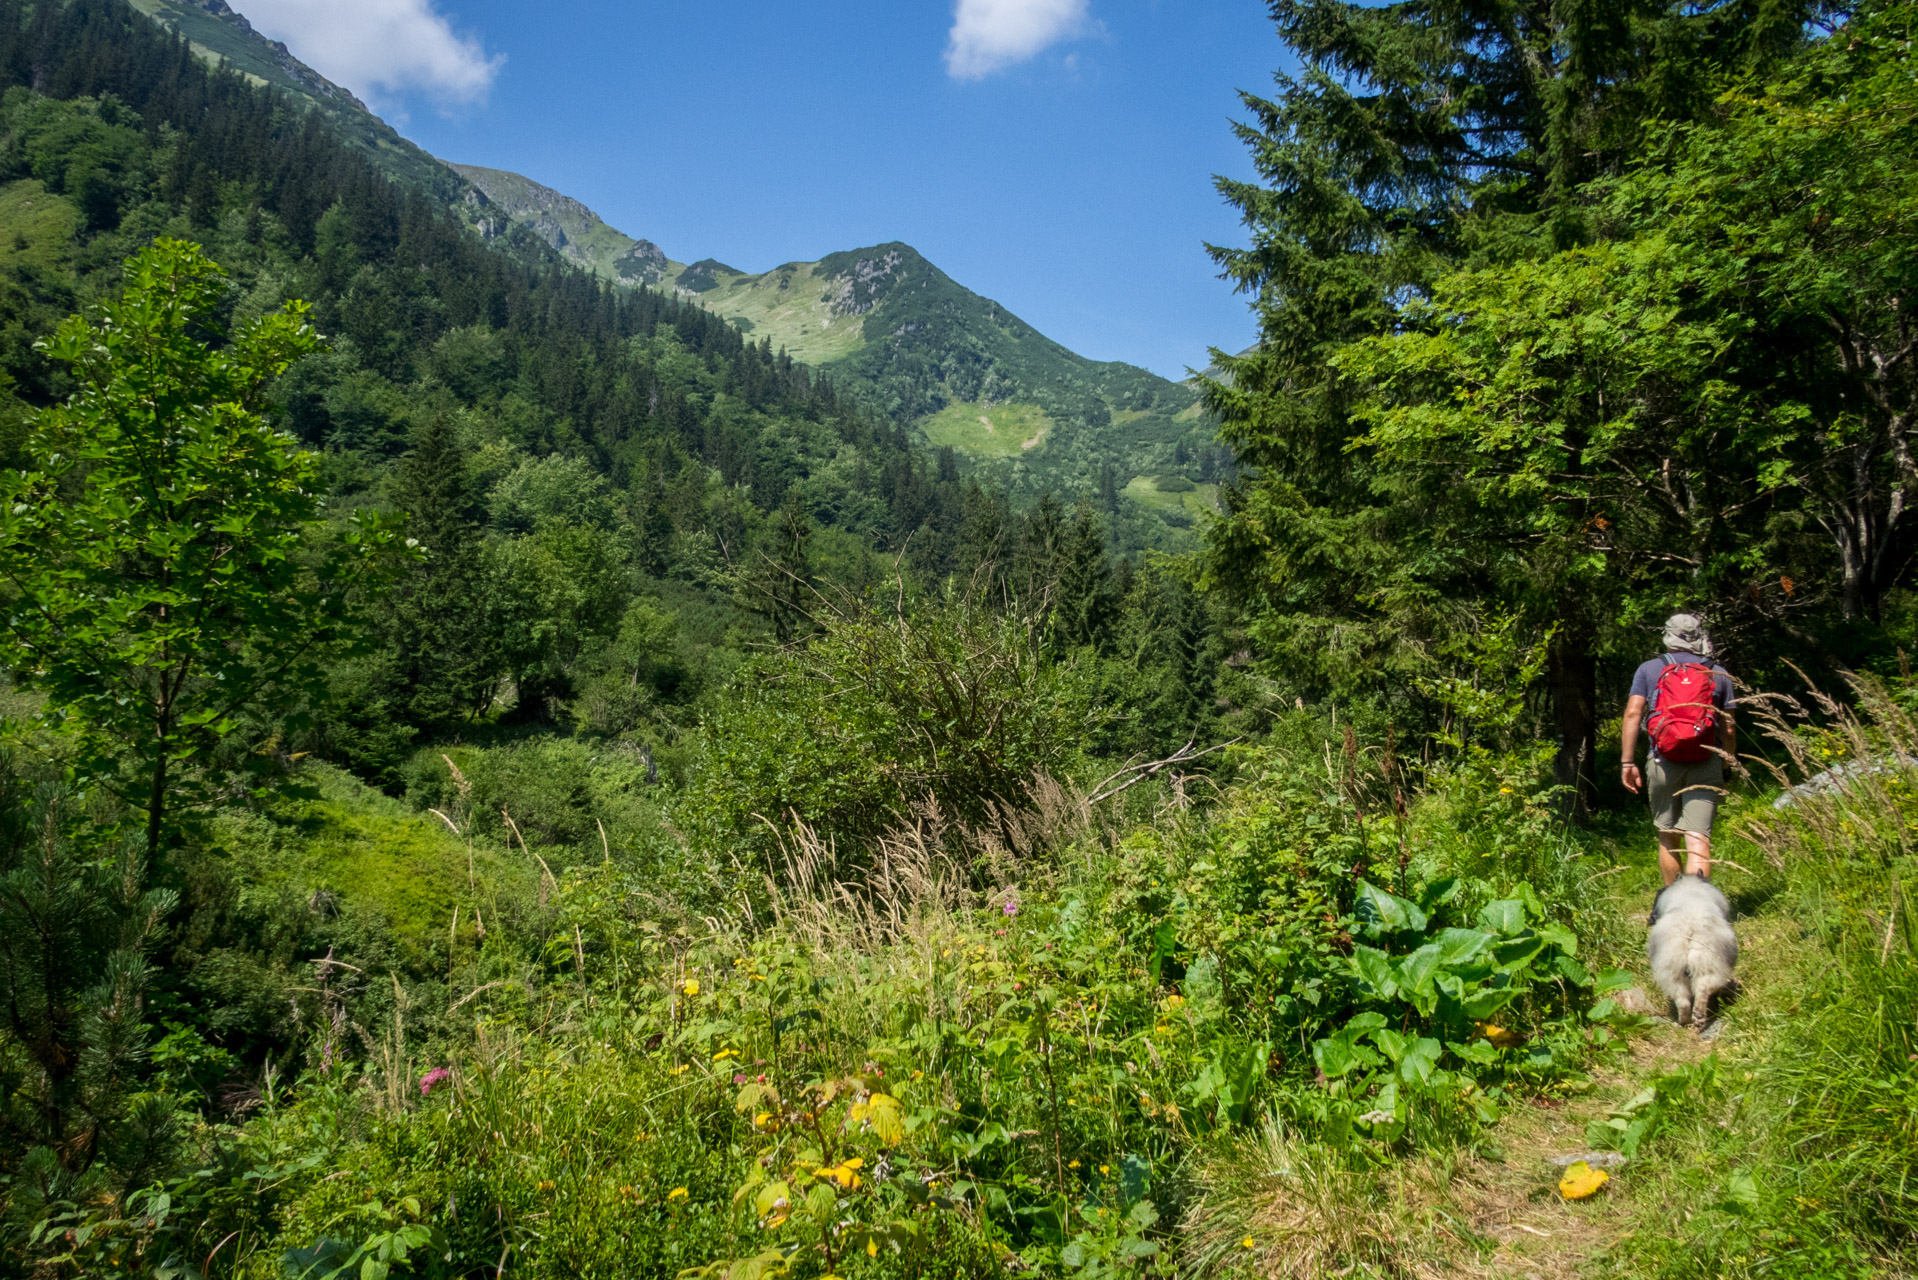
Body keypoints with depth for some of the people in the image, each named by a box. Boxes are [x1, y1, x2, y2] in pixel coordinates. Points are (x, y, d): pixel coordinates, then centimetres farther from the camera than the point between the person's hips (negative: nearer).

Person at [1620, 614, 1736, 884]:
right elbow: (1728, 728, 10)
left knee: (1667, 838, 15)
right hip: (1706, 764, 0)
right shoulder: (1719, 674, 10)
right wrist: (1728, 767, 20)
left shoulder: (1648, 669, 7)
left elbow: (1633, 713, -3)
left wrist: (1628, 762, -2)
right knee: (1698, 839, -7)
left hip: (1664, 761, 0)